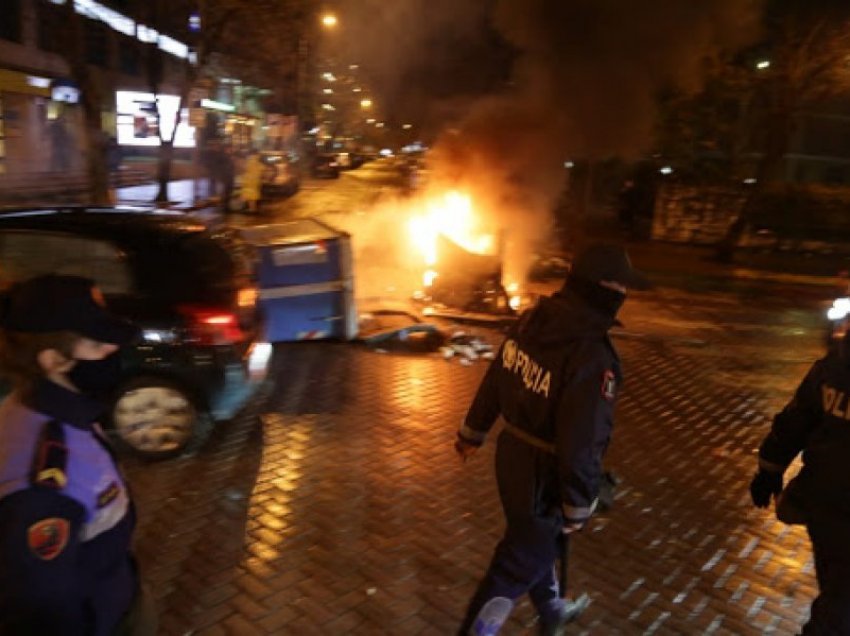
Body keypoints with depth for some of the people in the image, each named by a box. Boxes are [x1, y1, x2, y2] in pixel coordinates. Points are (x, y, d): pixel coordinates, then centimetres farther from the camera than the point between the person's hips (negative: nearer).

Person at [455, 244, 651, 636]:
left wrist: (472, 432, 20)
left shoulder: (530, 321, -7)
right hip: (545, 479, -8)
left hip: (511, 457, 9)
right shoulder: (593, 360, -31)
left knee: (537, 543, 30)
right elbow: (582, 446, -26)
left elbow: (494, 382, 6)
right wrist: (578, 509, -11)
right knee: (514, 570, 11)